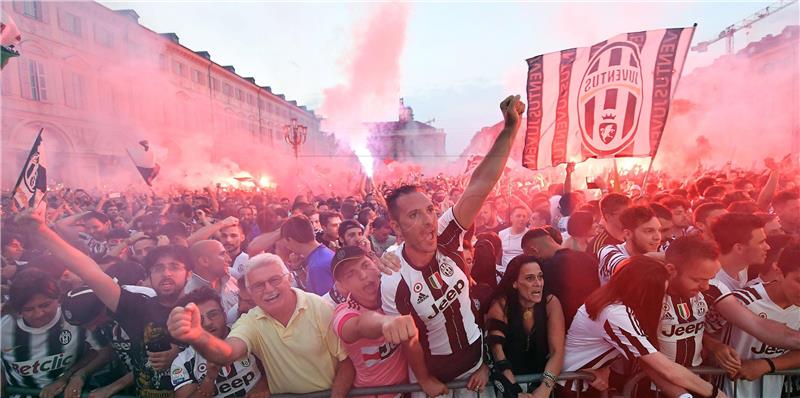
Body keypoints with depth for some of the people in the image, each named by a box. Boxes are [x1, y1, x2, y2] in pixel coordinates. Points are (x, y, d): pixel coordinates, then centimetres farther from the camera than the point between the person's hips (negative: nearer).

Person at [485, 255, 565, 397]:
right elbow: (498, 352, -19)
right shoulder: (500, 305, -15)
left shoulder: (551, 303, -12)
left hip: (541, 374, 1)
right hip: (510, 378, -1)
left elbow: (557, 352, -15)